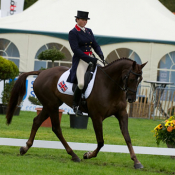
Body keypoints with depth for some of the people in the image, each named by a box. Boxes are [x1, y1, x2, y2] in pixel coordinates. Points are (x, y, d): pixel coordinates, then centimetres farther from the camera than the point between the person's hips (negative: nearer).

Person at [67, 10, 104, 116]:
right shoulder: (73, 33, -5)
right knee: (81, 83, -25)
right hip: (80, 60, -8)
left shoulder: (89, 31, 17)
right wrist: (90, 59, -21)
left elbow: (95, 45, 17)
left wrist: (101, 55, -5)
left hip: (91, 59, 8)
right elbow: (75, 49, -14)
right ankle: (75, 105, -7)